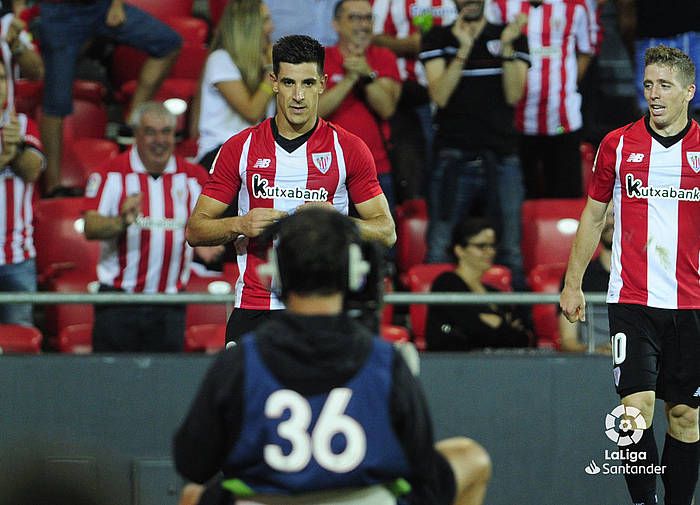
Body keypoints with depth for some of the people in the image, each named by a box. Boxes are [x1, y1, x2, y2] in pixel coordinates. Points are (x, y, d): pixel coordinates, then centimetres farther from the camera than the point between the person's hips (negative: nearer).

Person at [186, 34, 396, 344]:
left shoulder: (348, 149, 4)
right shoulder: (240, 148, 6)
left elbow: (386, 231, 5)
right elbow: (195, 230, 6)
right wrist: (240, 225, -14)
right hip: (253, 310, 1)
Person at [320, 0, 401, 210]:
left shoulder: (384, 58, 8)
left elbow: (387, 108, -5)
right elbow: (316, 110, -11)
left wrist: (367, 74, -18)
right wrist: (350, 78, -16)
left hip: (377, 169, 2)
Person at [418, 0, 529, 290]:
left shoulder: (513, 39, 11)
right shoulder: (437, 39, 8)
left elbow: (513, 95, 0)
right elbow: (440, 95, -5)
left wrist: (507, 47, -11)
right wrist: (463, 49, -15)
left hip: (502, 157, 1)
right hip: (454, 159, -1)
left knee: (510, 251, 0)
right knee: (439, 252, -5)